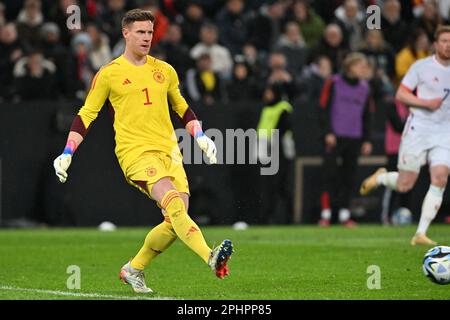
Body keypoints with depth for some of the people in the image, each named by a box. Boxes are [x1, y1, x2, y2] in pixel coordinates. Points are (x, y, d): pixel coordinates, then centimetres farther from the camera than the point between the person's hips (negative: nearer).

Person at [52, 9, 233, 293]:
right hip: (135, 152, -5)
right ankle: (211, 258, -41)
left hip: (168, 151, 6)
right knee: (174, 205, -26)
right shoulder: (108, 75, 3)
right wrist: (67, 154, 1)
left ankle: (134, 269, 16)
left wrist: (200, 137, 16)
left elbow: (182, 108, 29)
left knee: (176, 221, -4)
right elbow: (86, 115, 7)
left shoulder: (165, 71, 16)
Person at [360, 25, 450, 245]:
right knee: (404, 185, -3)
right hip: (418, 129, -3)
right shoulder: (421, 67, -4)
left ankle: (421, 234, -11)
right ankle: (380, 178, 33)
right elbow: (400, 94, -4)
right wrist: (426, 103, -16)